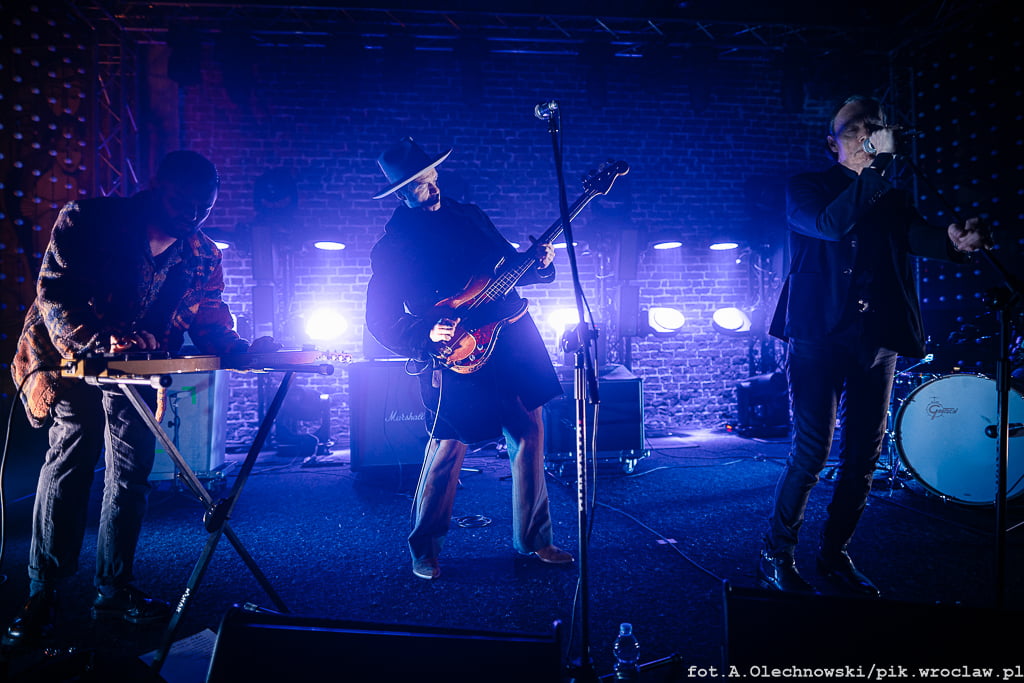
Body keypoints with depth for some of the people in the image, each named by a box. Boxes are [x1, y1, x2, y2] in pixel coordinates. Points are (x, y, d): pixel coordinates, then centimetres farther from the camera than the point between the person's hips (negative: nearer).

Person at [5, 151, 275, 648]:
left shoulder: (203, 256, -4)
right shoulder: (88, 220, -14)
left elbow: (210, 323, -8)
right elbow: (55, 295, -21)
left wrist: (245, 350, -30)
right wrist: (103, 344, -37)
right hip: (73, 357, -3)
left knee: (130, 475, 4)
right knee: (69, 455, -14)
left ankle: (113, 590, 17)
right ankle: (42, 594, -1)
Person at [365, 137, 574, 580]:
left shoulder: (468, 217, 13)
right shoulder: (392, 245, -3)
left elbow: (509, 265, 19)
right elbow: (380, 319, -4)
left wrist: (538, 263, -2)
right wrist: (426, 336, -20)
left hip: (513, 346, 6)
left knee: (529, 437, 7)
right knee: (448, 450, 0)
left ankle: (533, 539, 23)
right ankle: (424, 549, 22)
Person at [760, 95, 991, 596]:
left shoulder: (891, 199, 16)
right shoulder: (806, 188, 6)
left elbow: (916, 236, -3)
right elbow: (829, 225, -15)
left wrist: (954, 241, -24)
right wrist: (873, 173, -20)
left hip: (876, 341, 5)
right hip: (819, 335, -4)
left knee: (863, 456, 6)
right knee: (812, 452, -9)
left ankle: (835, 555, 23)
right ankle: (775, 557, 8)